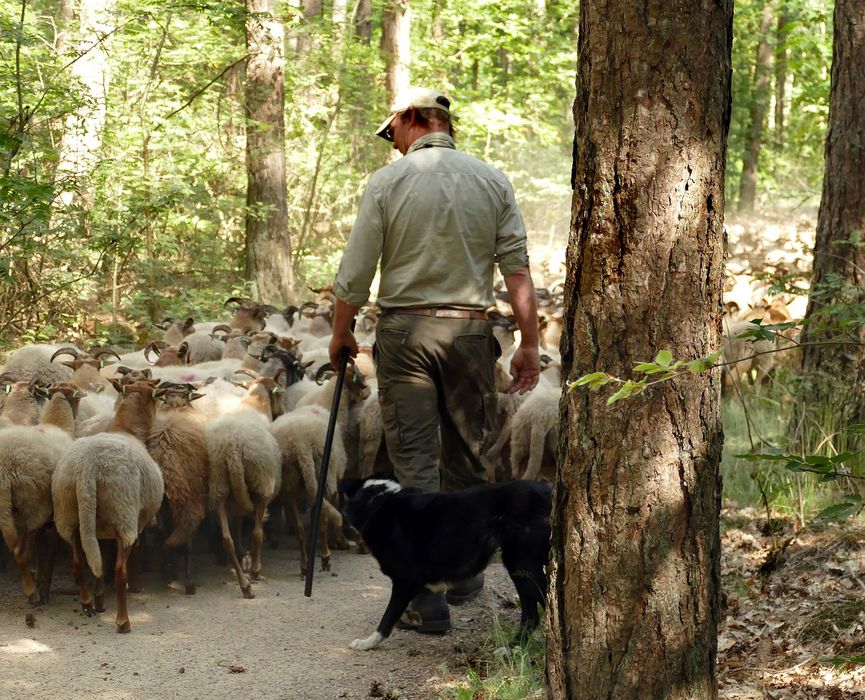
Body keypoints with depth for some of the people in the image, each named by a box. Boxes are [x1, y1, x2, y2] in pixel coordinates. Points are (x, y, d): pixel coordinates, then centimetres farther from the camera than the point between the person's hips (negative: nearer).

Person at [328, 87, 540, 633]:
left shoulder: (388, 182, -3)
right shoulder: (493, 182, 4)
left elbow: (355, 275, -2)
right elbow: (518, 270, 0)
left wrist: (341, 336, 12)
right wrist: (530, 344, 5)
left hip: (405, 331, -2)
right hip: (471, 331, 2)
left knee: (415, 464, 0)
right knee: (465, 459, 15)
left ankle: (428, 601, -3)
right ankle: (463, 575, 27)